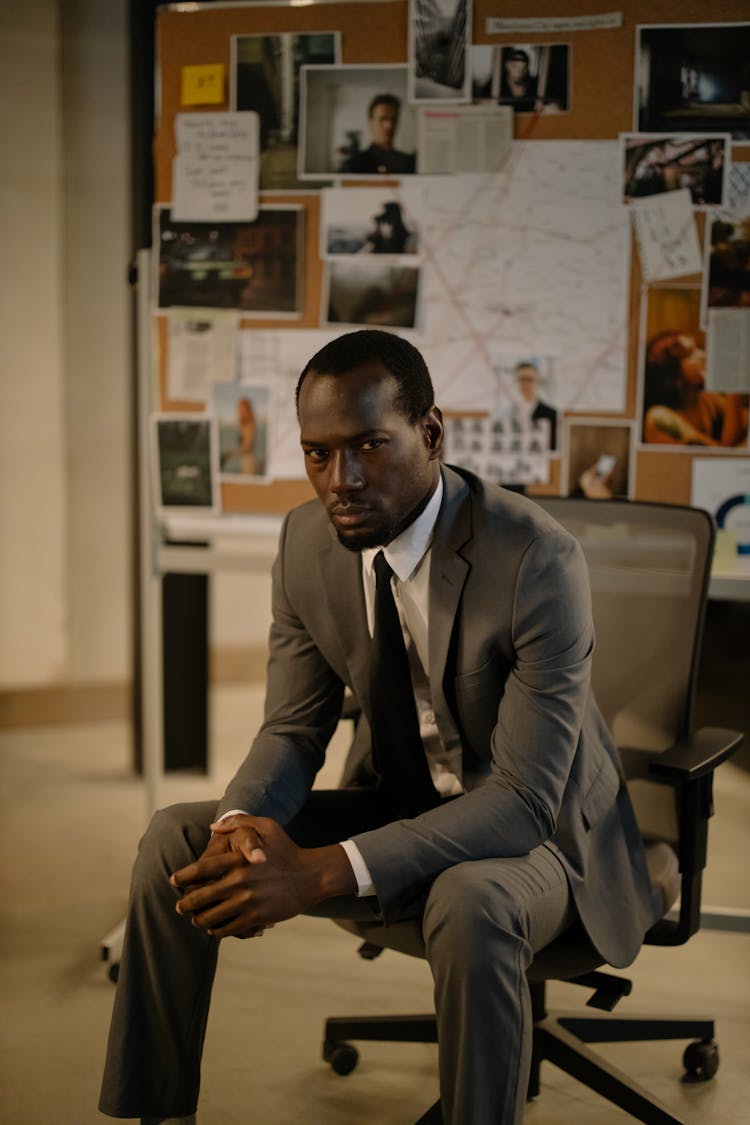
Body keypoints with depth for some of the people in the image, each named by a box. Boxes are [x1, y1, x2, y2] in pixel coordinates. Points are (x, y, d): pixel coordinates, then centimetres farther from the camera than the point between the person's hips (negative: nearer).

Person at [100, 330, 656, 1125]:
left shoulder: (537, 560, -27)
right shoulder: (307, 540, -8)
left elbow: (524, 799, -29)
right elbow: (293, 728, 0)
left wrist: (325, 872, -38)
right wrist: (243, 821, -25)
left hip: (531, 826, -5)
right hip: (394, 802, 6)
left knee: (469, 903, -39)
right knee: (177, 840, -9)